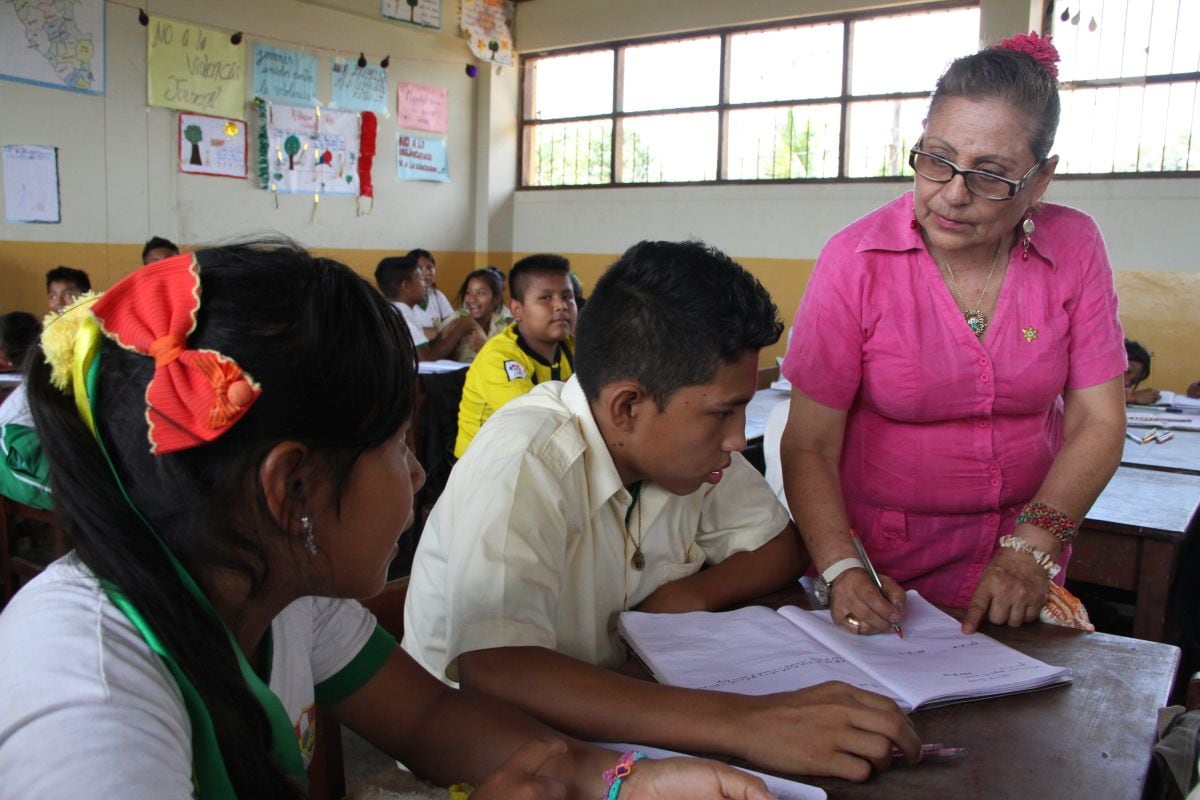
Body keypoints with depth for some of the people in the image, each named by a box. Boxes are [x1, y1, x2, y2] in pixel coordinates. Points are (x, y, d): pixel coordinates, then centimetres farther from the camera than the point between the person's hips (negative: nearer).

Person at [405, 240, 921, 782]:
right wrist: (743, 723, -45)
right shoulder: (522, 464, -28)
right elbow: (492, 672, -40)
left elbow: (782, 546, 6)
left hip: (609, 716, 6)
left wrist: (689, 594, -14)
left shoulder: (686, 442, -7)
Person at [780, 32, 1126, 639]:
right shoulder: (855, 262, -11)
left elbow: (1097, 420, -1)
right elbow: (809, 446, -10)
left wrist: (1031, 549, -13)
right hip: (884, 566, -2)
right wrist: (840, 570, -23)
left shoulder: (1074, 250, -2)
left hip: (1020, 572, 3)